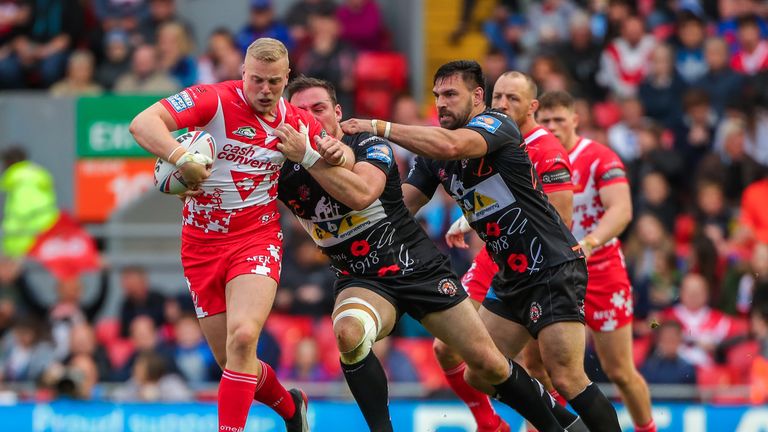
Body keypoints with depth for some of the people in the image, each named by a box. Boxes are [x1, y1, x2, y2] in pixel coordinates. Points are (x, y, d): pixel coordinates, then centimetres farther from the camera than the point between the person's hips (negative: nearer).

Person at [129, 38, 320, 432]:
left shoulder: (298, 123, 0)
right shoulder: (214, 100, -12)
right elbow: (142, 123, -23)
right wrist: (182, 158, -39)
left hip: (257, 237, 0)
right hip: (202, 243, 0)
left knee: (242, 338, -26)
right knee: (230, 363, 7)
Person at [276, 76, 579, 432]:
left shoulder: (368, 145, -11)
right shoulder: (286, 173, -1)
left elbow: (361, 193, -29)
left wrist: (309, 157, -35)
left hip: (420, 268, -1)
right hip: (361, 280, 1)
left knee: (488, 365, -1)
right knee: (348, 333, -35)